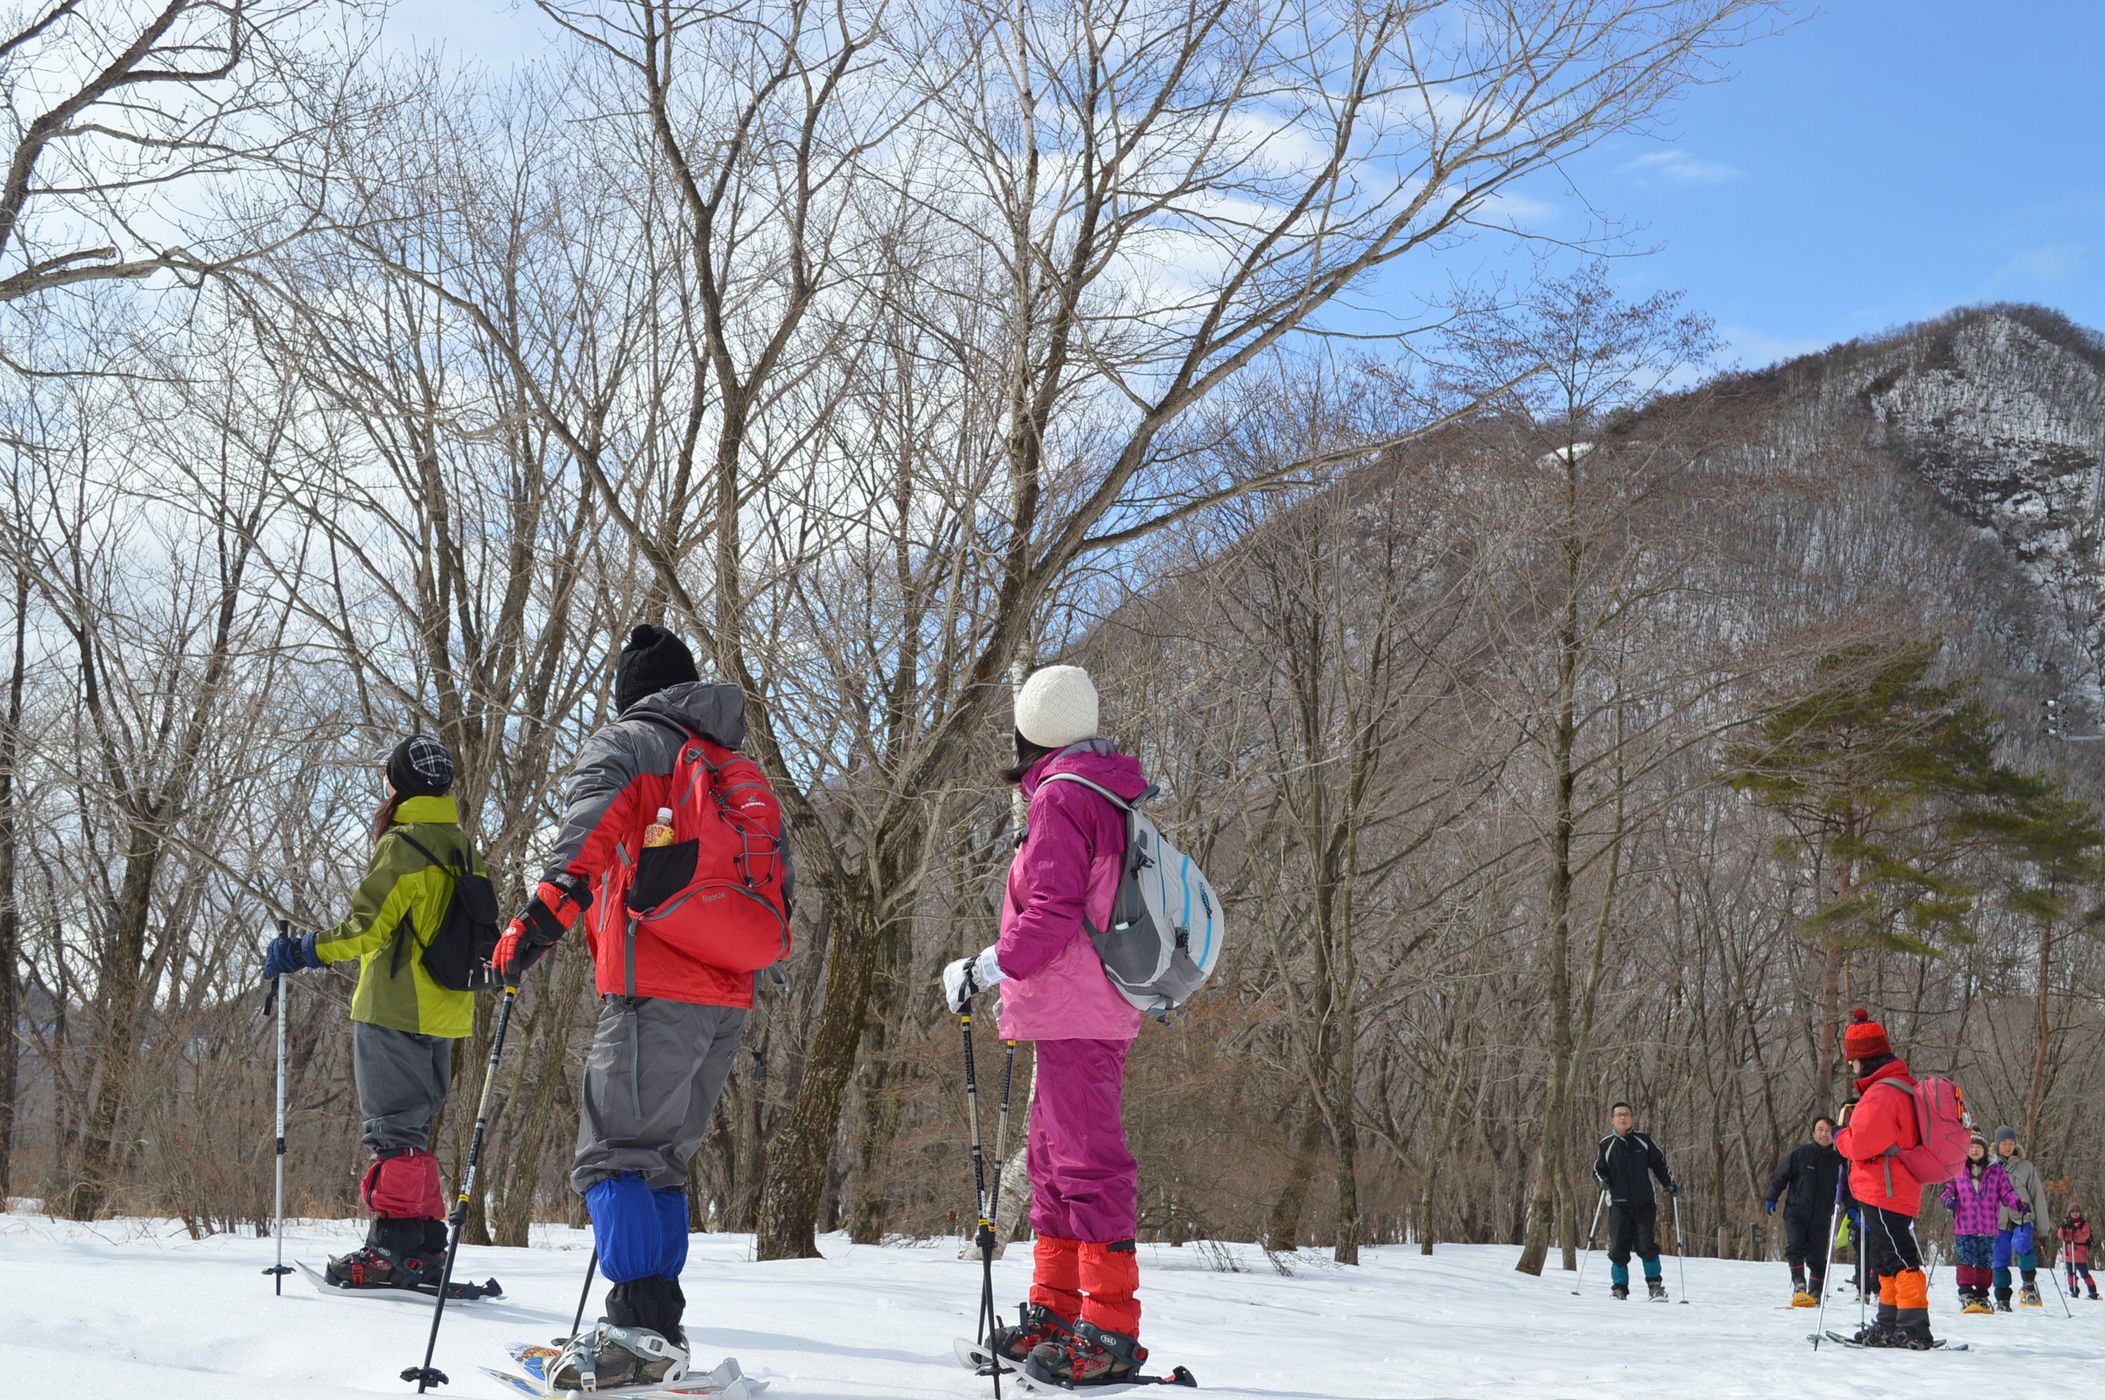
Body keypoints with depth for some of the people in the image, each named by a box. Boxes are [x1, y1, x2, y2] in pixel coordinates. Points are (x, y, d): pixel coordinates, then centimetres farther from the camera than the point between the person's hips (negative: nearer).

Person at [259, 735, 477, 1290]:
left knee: (393, 1125, -5)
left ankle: (393, 1249, -6)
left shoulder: (403, 844, -12)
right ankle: (425, 1248, 14)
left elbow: (366, 926, -17)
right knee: (413, 1128, 14)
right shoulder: (460, 847, 13)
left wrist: (299, 952, -9)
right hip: (443, 1012, 8)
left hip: (395, 1009, -8)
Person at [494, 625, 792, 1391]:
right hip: (728, 997, 7)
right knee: (662, 1160, 15)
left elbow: (596, 822, -18)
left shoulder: (624, 744, 4)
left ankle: (641, 1328, -19)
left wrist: (547, 907, -27)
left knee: (613, 1155, -8)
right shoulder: (740, 772, 25)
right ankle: (659, 1333, 14)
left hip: (655, 987, -7)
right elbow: (780, 882, 26)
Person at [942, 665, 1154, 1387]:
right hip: (1092, 1008, 11)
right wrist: (1014, 977, 27)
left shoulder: (1059, 797, -12)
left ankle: (1110, 1332, -11)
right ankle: (1055, 1312, 23)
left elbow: (1053, 911, -20)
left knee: (1087, 1161, -11)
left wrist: (986, 968, -14)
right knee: (1053, 1158, 17)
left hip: (1074, 1014, -11)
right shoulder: (1112, 792, 18)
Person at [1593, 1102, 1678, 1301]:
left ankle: (1656, 1287, 2)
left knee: (1647, 1247, -9)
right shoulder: (1605, 1145, 7)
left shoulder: (1643, 1141, 8)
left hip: (1645, 1203, 0)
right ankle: (1619, 1288, 8)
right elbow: (1598, 1170, 13)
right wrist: (1602, 1180, -8)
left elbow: (1659, 1164, 15)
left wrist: (1669, 1184, 5)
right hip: (1618, 1204, 1)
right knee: (1618, 1249, -3)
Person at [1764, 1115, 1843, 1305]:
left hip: (1821, 1219, 2)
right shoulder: (1800, 1153, -1)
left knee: (1817, 1259, 3)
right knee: (1795, 1247, -18)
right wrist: (1771, 1198, -5)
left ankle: (1815, 1294, 14)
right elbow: (1781, 1175, 2)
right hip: (1796, 1213, -2)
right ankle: (1799, 1286, -10)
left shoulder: (1838, 1160, 7)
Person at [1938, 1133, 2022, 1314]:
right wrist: (1948, 1199, -10)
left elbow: (2006, 1192, 6)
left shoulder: (1996, 1170, 7)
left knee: (1984, 1263, 7)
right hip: (1964, 1227, -1)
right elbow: (1948, 1189, 12)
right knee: (1966, 1260, -8)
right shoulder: (1957, 1170, 7)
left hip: (1988, 1228, 1)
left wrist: (2018, 1202, -12)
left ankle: (1981, 1297, 17)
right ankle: (1966, 1296, -2)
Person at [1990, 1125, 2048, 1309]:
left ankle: (2030, 1284, -10)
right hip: (1999, 1220, 1)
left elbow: (2038, 1195, 11)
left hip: (2023, 1218, -1)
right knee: (2000, 1261, 0)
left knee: (2022, 1245, -28)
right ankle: (2002, 1300, 12)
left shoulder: (2025, 1166, 8)